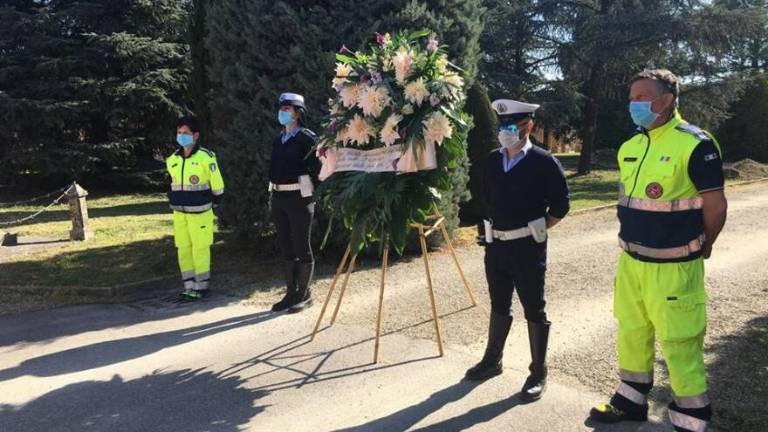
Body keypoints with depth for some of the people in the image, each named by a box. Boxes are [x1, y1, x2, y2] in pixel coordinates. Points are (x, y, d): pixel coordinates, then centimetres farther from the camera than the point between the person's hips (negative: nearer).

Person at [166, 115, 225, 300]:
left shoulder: (206, 157, -11)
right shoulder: (172, 160, 7)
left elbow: (217, 185, -5)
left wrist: (212, 204, 4)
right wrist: (174, 201, 17)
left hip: (200, 212, -6)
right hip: (179, 212, 6)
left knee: (200, 249, 0)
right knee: (183, 249, 8)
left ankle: (201, 287, 12)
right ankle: (189, 287, 18)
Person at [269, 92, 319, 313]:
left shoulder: (307, 137, -7)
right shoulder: (278, 139, 14)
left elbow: (316, 167, -11)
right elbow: (274, 168, 17)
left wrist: (314, 194, -13)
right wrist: (272, 195, 13)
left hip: (299, 197, -7)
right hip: (278, 197, 7)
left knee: (302, 247, 1)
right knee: (286, 247, 12)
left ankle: (304, 295, 12)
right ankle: (291, 293, 22)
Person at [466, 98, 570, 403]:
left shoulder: (544, 162, -10)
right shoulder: (492, 160, 6)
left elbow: (560, 205, -6)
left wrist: (536, 231, -3)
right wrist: (491, 227, 13)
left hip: (527, 248, -5)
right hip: (495, 245, 6)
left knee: (534, 310, 6)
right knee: (499, 305, 19)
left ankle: (538, 373, 20)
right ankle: (492, 361, 34)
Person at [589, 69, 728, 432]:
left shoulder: (695, 144, -15)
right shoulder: (629, 148, 8)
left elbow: (715, 205, -11)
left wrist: (700, 248, 2)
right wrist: (634, 240, 15)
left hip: (672, 267, -7)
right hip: (630, 261, 8)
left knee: (679, 345, 2)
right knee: (631, 334, 19)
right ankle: (631, 401, 38)